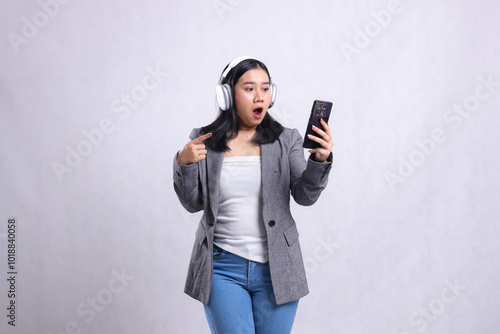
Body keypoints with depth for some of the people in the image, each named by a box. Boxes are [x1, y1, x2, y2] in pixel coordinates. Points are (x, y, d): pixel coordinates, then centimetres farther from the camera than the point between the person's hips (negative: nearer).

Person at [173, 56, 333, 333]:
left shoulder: (285, 140, 2)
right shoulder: (204, 142, 2)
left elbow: (305, 195, -7)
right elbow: (193, 203, 5)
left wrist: (320, 160, -25)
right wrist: (183, 163, -11)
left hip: (275, 268, 1)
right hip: (223, 268, -1)